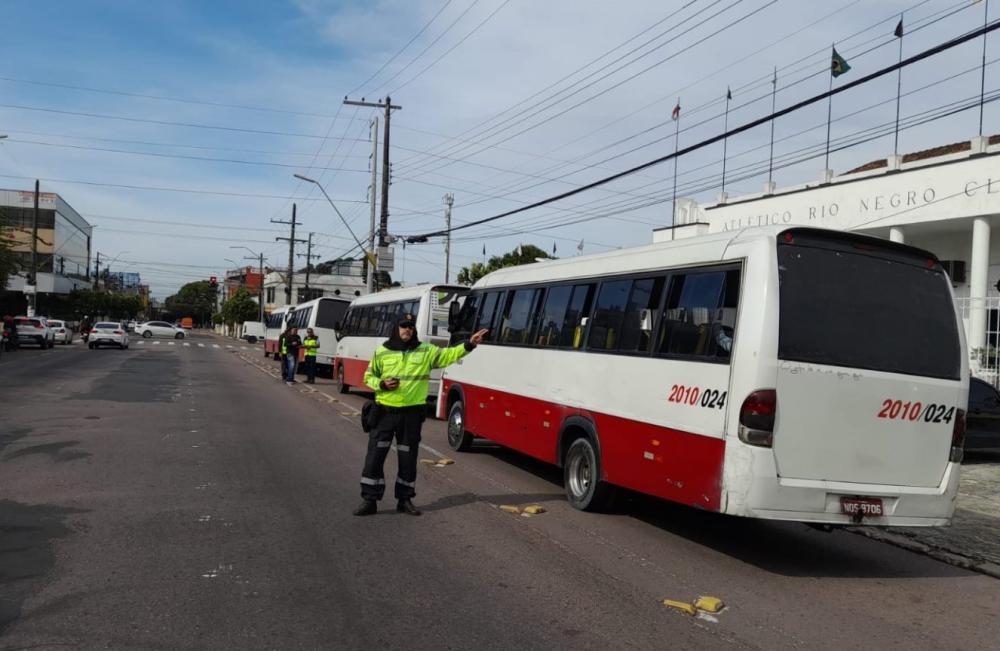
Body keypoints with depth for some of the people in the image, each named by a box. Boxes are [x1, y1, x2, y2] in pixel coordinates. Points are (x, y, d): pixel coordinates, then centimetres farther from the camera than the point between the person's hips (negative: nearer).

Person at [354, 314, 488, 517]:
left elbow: (449, 354, -6)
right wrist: (381, 384, -10)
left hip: (412, 413, 1)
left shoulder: (426, 351, 3)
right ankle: (369, 500, 10)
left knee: (408, 459, 9)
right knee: (374, 457, 0)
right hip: (385, 411, -1)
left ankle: (405, 499, 22)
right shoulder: (382, 352, 3)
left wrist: (469, 345, -20)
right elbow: (369, 376, 10)